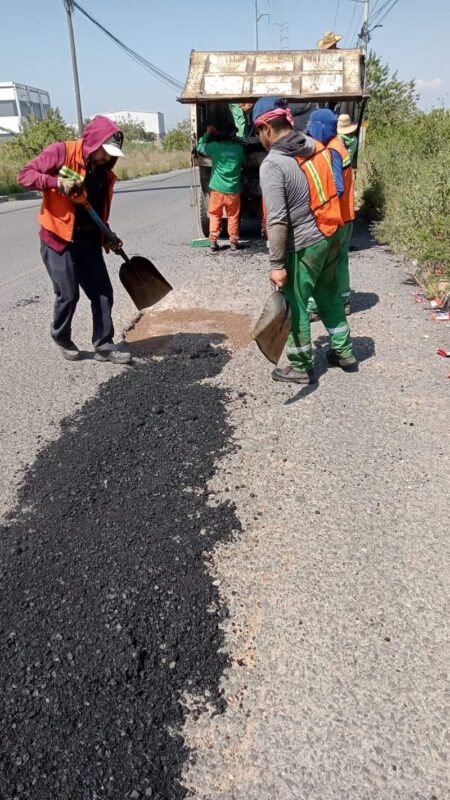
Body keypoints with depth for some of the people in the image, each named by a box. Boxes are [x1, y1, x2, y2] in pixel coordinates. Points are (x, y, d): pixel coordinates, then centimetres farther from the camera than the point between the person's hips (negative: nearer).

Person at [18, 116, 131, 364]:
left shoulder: (104, 172, 7)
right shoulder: (61, 152, -11)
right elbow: (25, 174, -13)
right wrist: (56, 182, -27)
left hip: (88, 240, 6)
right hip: (59, 238, -6)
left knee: (102, 292, 2)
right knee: (68, 295, -1)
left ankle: (104, 346, 11)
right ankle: (62, 339, 25)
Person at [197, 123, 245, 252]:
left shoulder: (215, 146, -5)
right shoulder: (239, 148, -1)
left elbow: (200, 147, 12)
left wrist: (207, 133, 21)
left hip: (217, 188, 0)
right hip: (233, 190, 0)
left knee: (215, 215, 11)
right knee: (233, 217, 11)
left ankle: (213, 242, 9)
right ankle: (234, 242, 15)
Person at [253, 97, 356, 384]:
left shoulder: (272, 164, -17)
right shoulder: (318, 147, 4)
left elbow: (277, 220, -22)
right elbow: (333, 190, 13)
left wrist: (276, 264, -18)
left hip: (303, 245, -7)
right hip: (330, 236, 7)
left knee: (294, 306, 8)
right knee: (329, 295, 22)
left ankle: (302, 367, 19)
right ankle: (344, 352, 34)